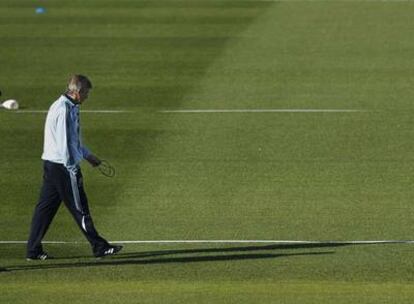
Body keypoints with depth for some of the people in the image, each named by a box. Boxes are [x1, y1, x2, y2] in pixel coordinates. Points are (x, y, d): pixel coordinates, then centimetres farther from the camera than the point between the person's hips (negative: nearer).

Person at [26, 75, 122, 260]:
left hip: (50, 164, 10)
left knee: (45, 207, 9)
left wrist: (87, 155, 29)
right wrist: (72, 169, -19)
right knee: (79, 208, -1)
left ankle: (33, 250, 10)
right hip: (63, 166, -10)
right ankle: (99, 247, 8)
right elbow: (65, 144, -21)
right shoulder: (65, 110, -19)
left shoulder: (59, 106, 14)